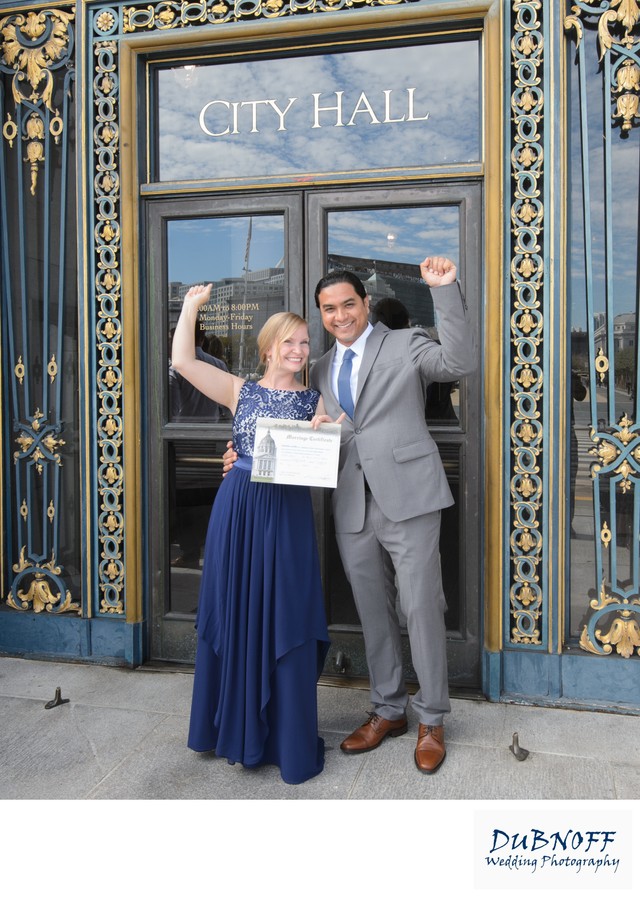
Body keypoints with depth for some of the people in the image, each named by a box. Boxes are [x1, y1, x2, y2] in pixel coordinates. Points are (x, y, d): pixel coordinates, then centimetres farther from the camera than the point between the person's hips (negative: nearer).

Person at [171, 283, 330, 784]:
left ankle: (291, 740, 17)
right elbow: (183, 360, -2)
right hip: (238, 509, 1)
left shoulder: (314, 400, 9)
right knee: (238, 619, 8)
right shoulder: (240, 391, 8)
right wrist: (192, 306, 2)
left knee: (285, 623, 1)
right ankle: (241, 734, 25)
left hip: (288, 514, -1)